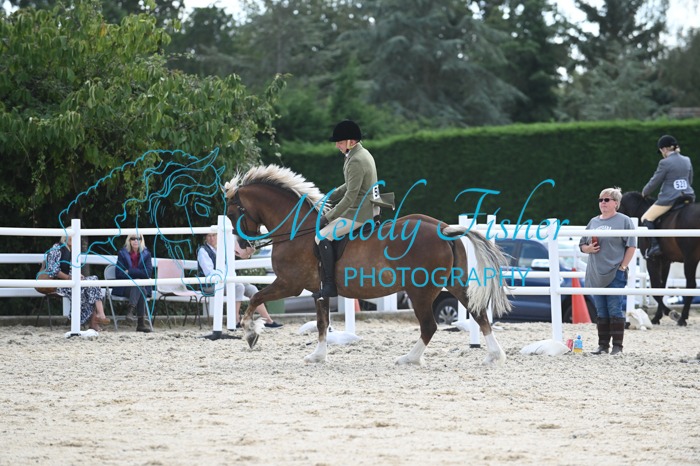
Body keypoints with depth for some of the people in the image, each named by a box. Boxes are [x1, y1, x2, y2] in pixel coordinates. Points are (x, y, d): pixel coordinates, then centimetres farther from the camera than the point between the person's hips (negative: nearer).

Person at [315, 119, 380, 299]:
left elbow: (350, 197, -23)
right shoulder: (363, 154, 11)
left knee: (322, 236, -15)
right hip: (369, 208, 11)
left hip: (359, 213, -11)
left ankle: (329, 285, -15)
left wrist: (328, 217, -18)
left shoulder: (356, 162, -21)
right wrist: (328, 198, 17)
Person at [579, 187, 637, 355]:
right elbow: (582, 245, 19)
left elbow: (631, 246, -5)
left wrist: (623, 267, -11)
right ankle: (603, 345, 15)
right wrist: (589, 248, -4)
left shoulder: (624, 221, -2)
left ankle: (617, 346, 0)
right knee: (601, 312, 9)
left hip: (615, 274, -5)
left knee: (615, 310, -5)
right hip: (595, 275, 5)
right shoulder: (593, 222, 14)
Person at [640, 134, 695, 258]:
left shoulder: (665, 163, -10)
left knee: (646, 218, 3)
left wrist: (644, 192, 13)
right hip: (688, 197, 7)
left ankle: (655, 245, -12)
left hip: (669, 199, -7)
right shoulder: (687, 161, 10)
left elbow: (655, 182, -4)